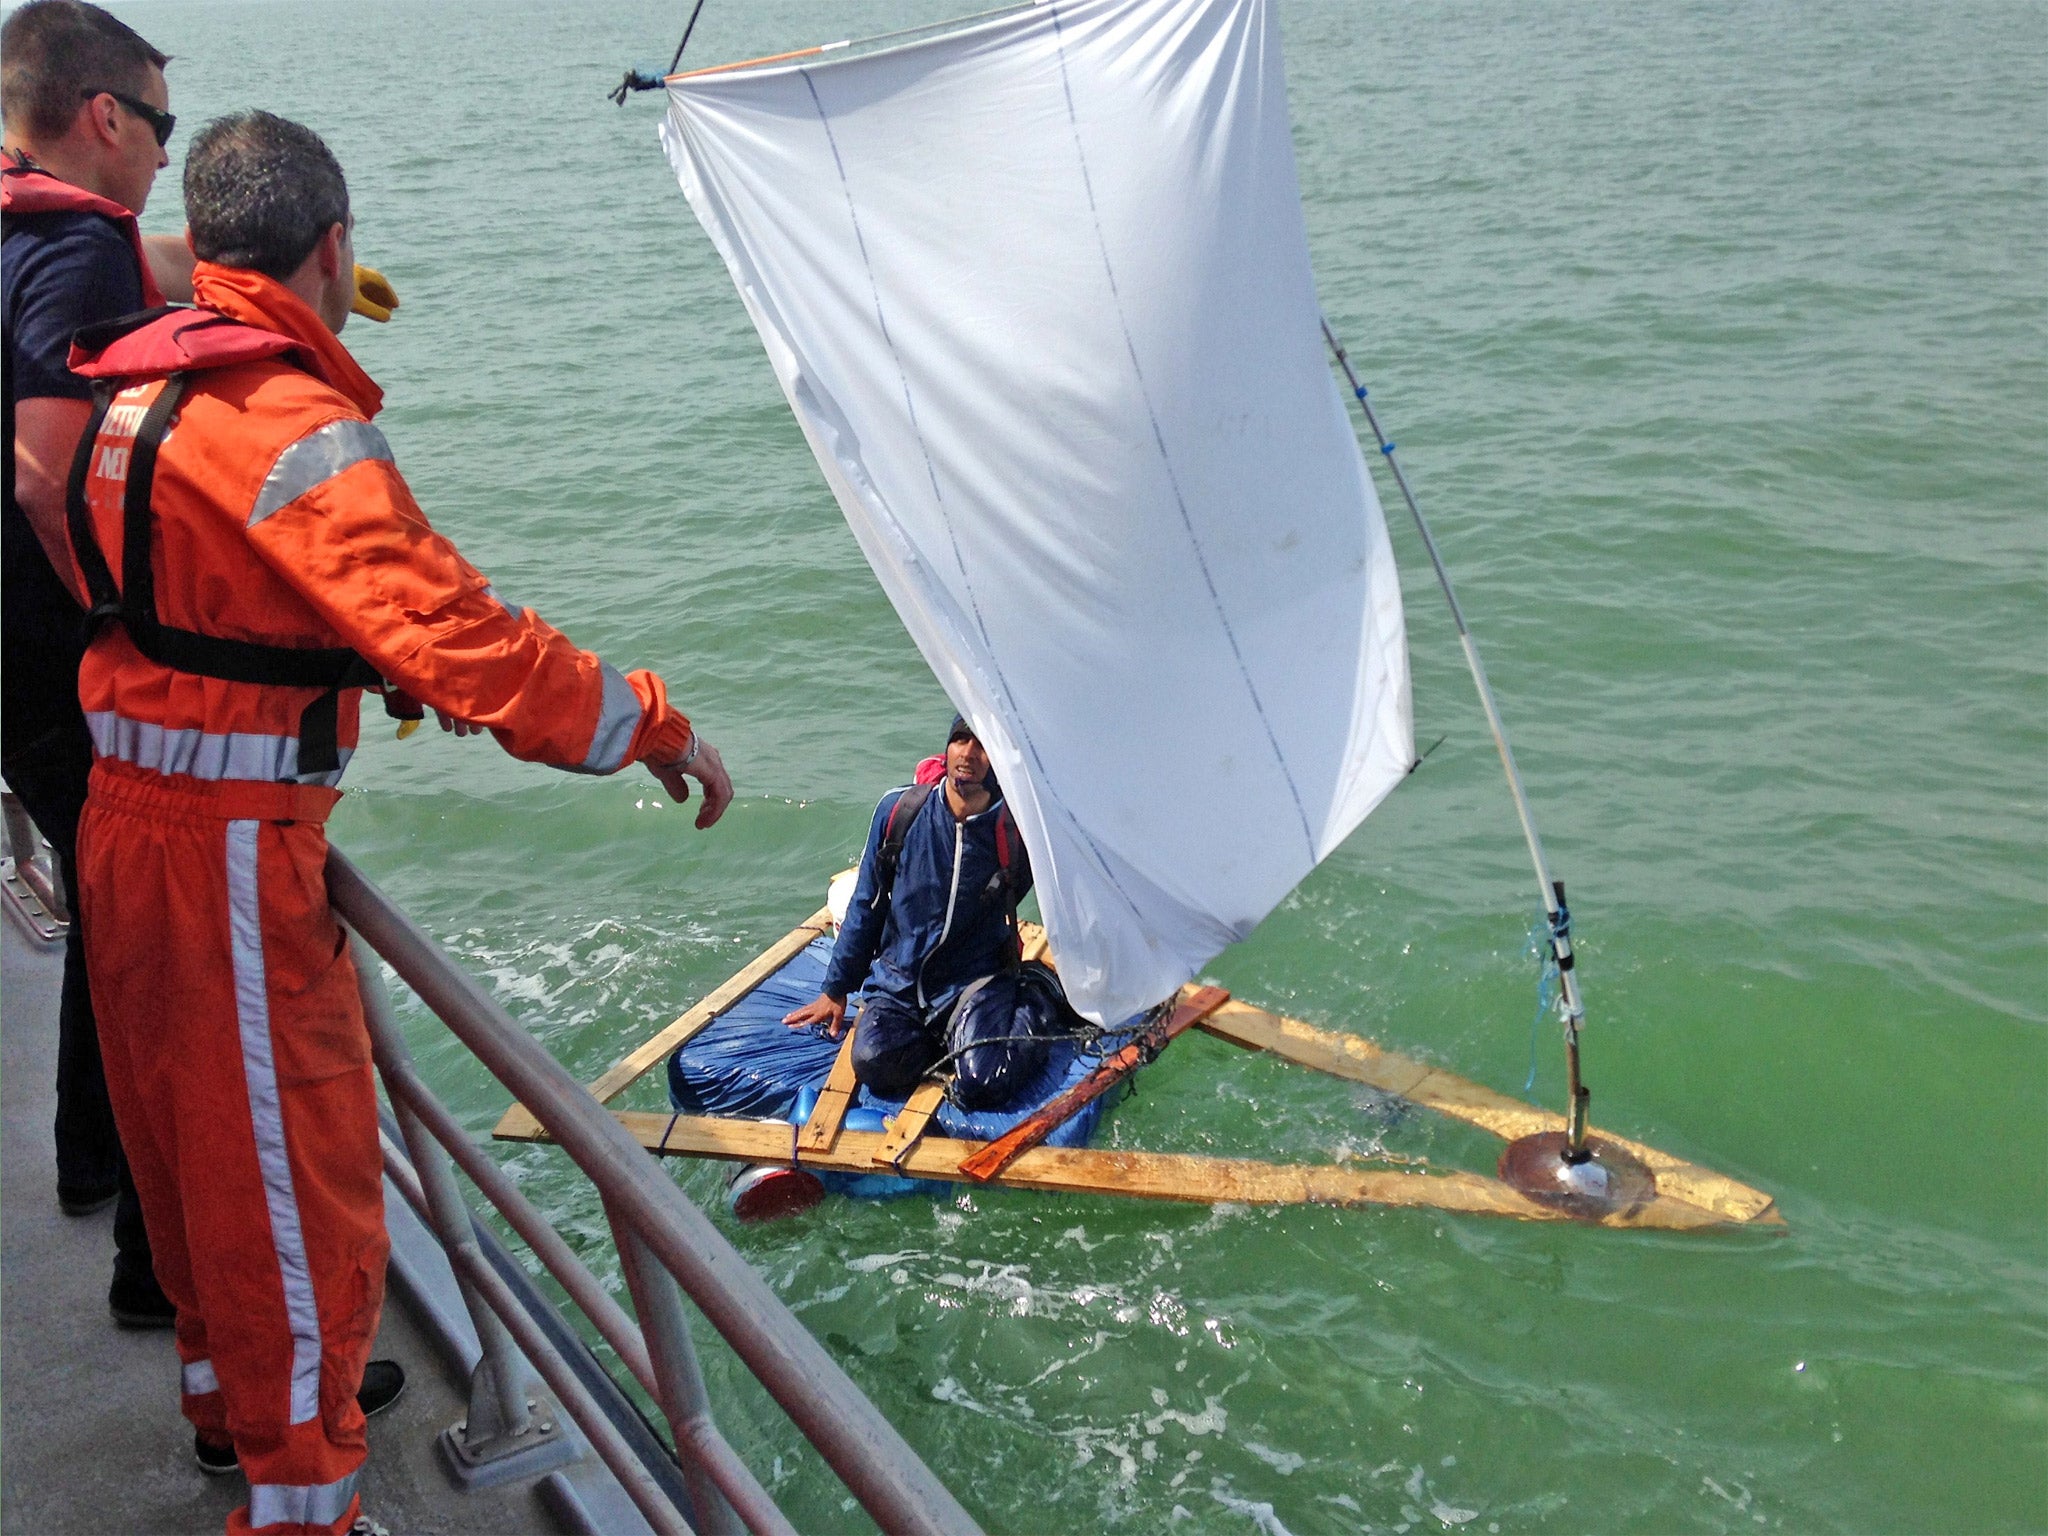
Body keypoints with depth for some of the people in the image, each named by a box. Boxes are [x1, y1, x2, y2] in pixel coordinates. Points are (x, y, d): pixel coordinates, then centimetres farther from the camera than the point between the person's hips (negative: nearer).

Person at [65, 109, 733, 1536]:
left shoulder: (139, 381, 5)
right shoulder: (293, 429, -24)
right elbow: (463, 641, -31)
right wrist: (657, 725, -22)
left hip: (130, 817, 9)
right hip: (229, 849, -9)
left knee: (196, 1129, 24)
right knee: (295, 1166, 4)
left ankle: (231, 1386, 46)